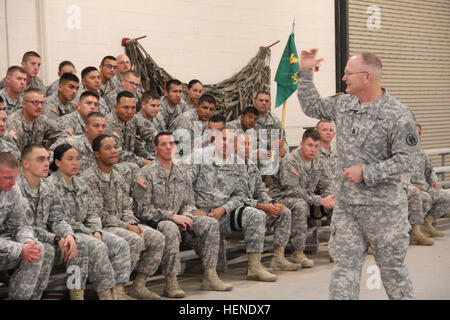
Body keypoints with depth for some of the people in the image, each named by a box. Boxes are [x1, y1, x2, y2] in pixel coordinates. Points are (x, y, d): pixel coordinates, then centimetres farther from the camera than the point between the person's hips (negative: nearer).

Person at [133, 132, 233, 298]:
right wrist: (172, 216, -19)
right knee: (171, 229, -39)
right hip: (155, 222, -6)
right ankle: (171, 283, -33)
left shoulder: (180, 173, 15)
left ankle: (210, 277, -13)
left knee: (210, 223, -14)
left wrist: (186, 217, -7)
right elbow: (143, 210, -13)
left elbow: (188, 203, 17)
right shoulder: (146, 173, -6)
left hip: (177, 219, 6)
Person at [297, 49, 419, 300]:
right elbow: (312, 107, 24)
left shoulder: (398, 115, -13)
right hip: (346, 204, 5)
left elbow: (405, 161, -14)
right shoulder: (343, 104, 7)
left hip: (383, 207, -5)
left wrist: (366, 173, -18)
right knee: (345, 266, 3)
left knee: (392, 267, 8)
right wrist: (305, 73, 15)